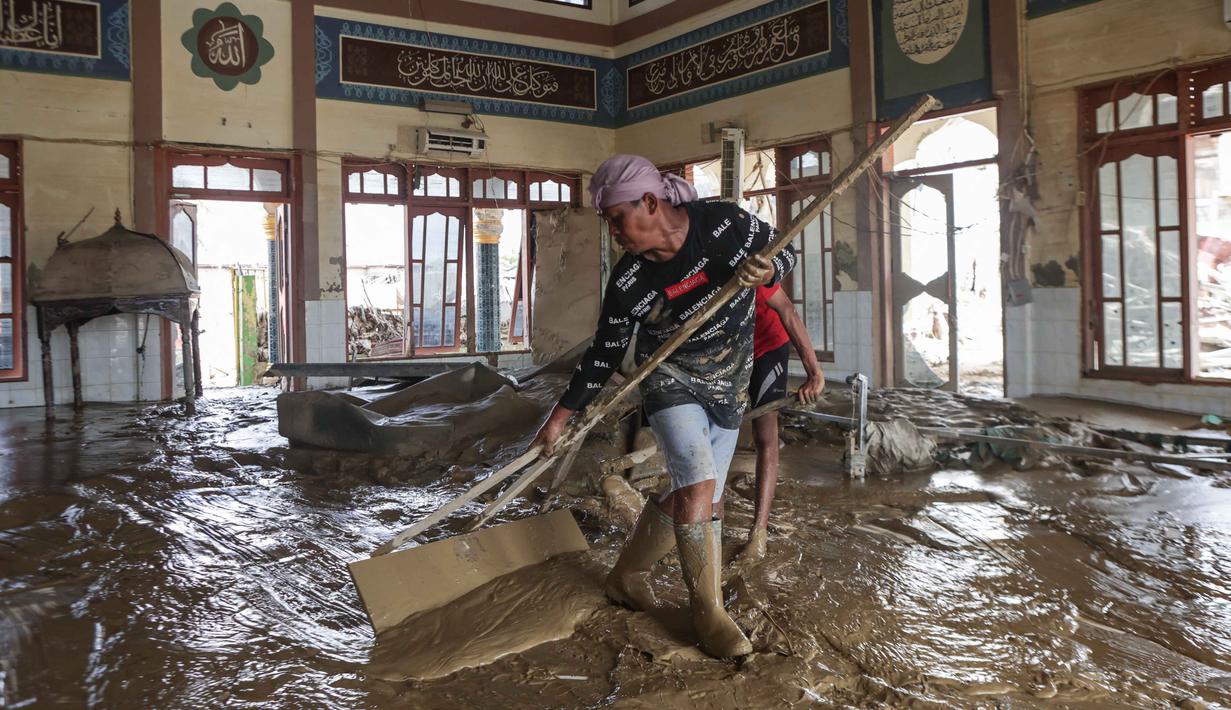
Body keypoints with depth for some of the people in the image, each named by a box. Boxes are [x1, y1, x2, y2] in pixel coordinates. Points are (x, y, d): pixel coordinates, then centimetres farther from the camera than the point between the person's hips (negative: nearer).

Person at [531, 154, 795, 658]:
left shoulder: (724, 224, -17)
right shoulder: (627, 281, -15)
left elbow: (785, 253, -1)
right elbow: (604, 354, -4)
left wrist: (764, 273, -25)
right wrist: (559, 418, -2)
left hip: (729, 385, 2)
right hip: (672, 383, -2)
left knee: (694, 496, 6)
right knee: (699, 486, -20)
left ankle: (627, 575, 28)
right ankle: (708, 611, -3)